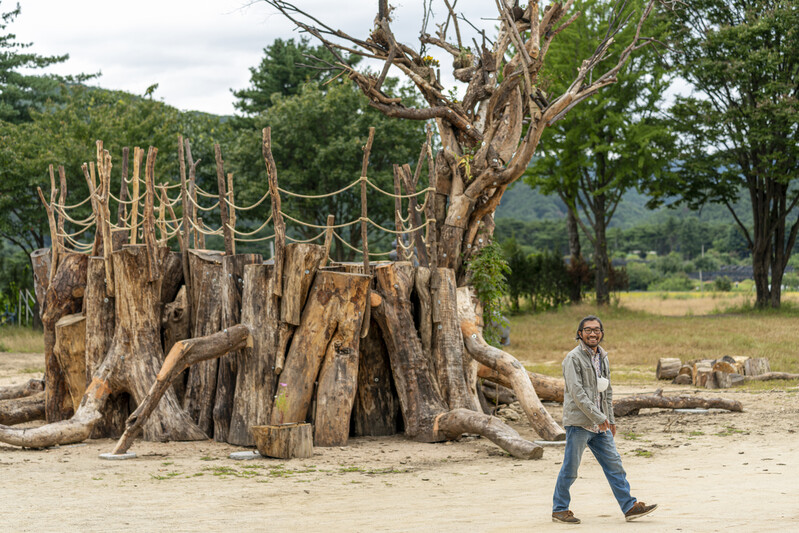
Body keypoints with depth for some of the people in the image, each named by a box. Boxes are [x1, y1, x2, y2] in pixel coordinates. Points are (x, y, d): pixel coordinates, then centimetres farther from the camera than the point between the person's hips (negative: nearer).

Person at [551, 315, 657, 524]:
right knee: (570, 468, 0)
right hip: (578, 422, -7)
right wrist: (598, 417, -19)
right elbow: (576, 392, -18)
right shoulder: (574, 358, -10)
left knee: (614, 464, 6)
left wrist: (610, 419, 18)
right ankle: (559, 509, 11)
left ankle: (629, 506, 9)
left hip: (600, 424, 7)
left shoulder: (602, 357, 15)